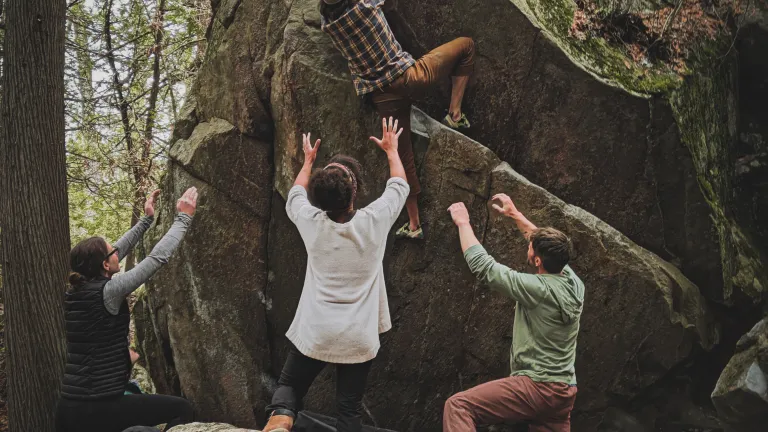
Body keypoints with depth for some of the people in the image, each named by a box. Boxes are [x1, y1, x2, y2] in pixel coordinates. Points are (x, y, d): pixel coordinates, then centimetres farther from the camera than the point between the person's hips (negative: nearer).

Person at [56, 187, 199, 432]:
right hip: (95, 410, -8)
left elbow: (117, 252, 19)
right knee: (181, 409, 1)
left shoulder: (75, 292, 6)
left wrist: (146, 220, 25)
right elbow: (158, 258, -11)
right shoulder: (105, 292, -16)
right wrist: (184, 218, 0)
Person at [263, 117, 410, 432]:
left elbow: (296, 194, 18)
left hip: (314, 332, 0)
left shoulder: (312, 222, -7)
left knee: (289, 385, 19)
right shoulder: (374, 221, -9)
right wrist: (391, 150, 25)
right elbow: (399, 185, 11)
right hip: (358, 337, 0)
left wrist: (308, 161, 32)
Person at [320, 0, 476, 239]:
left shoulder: (326, 20, -1)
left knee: (402, 157, 16)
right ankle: (454, 113, 11)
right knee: (466, 45, 16)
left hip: (384, 97, 4)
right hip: (408, 77, -3)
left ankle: (414, 224, 22)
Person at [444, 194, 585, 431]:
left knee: (458, 405, -14)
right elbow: (547, 244, 22)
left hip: (537, 387, -9)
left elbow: (480, 264, -12)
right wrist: (514, 214, 29)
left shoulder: (537, 289, -19)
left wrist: (463, 222, 1)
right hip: (564, 391, 9)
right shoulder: (573, 282, 2)